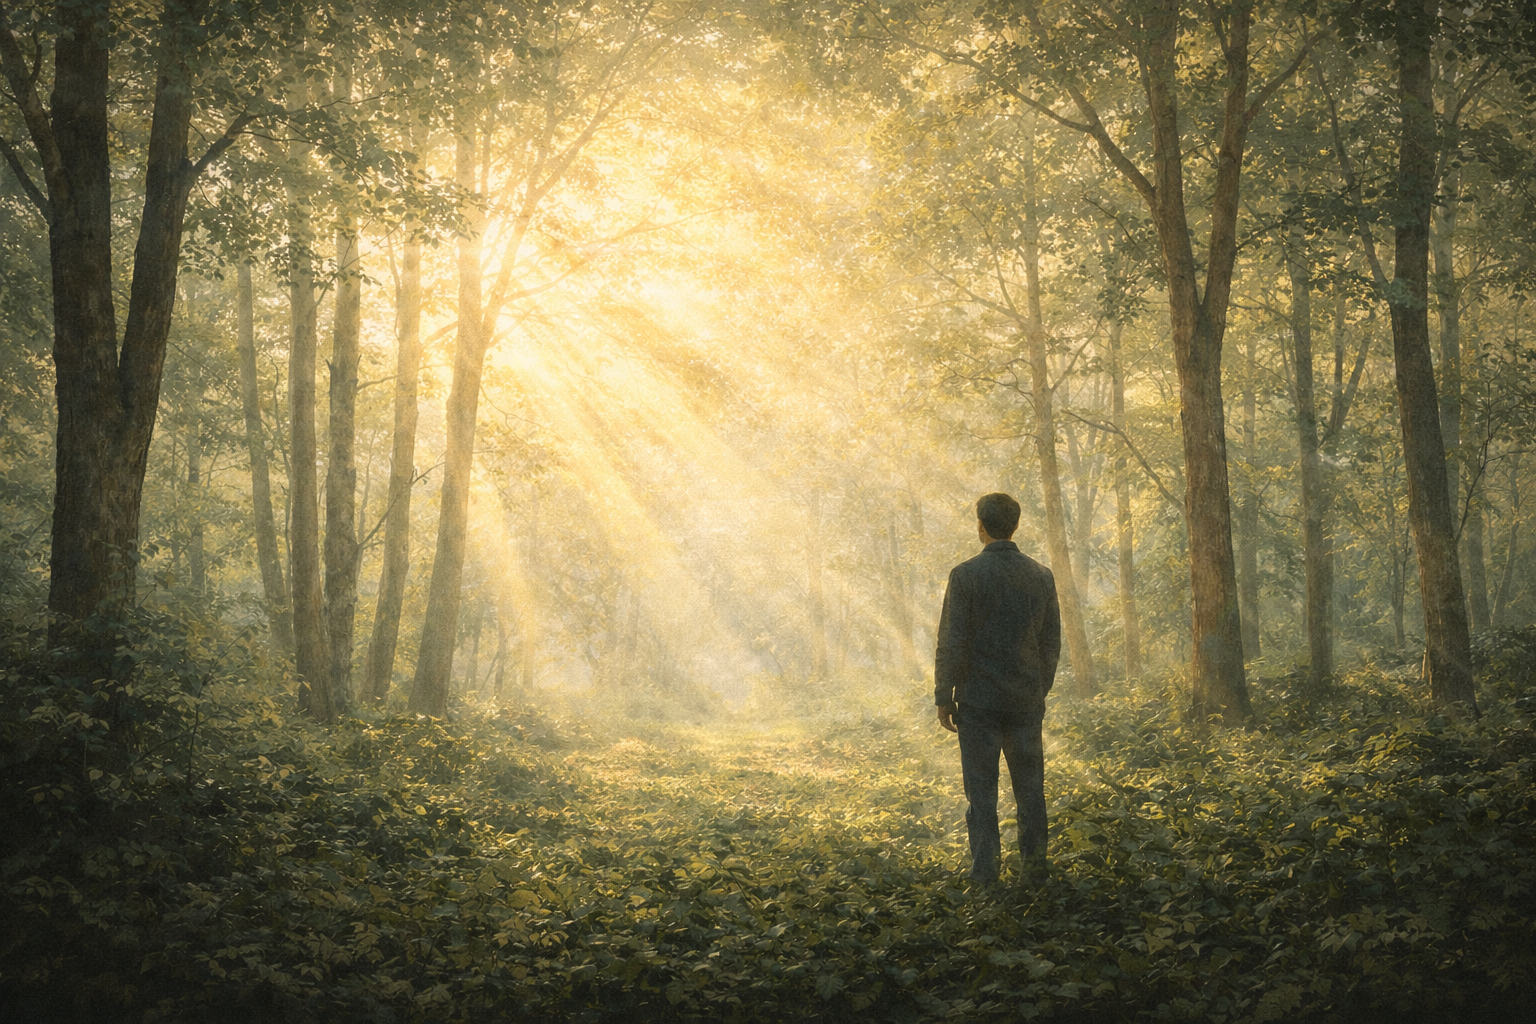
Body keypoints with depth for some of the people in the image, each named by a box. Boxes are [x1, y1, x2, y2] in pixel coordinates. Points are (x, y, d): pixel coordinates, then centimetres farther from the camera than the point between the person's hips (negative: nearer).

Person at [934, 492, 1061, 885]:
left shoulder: (966, 575, -12)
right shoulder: (1041, 576, 1)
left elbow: (951, 642, -12)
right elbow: (1051, 642, 7)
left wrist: (943, 697, -3)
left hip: (978, 700, -3)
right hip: (1027, 700, 4)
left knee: (981, 787, 3)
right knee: (1029, 783, 15)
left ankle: (985, 868, 5)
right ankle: (1034, 859, 23)